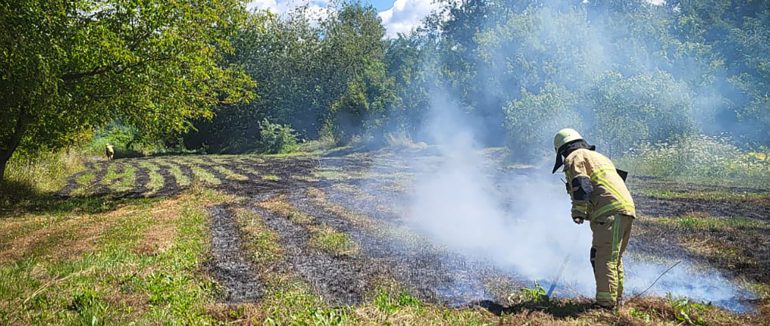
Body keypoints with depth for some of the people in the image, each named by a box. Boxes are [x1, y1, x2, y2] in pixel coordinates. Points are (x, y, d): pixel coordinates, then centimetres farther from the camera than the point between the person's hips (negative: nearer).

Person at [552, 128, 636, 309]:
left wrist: (578, 211, -13)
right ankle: (616, 300, 25)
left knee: (604, 259, -9)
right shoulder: (598, 156, 32)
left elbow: (582, 185, -12)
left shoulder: (575, 157, 4)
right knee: (614, 258, 18)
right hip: (627, 208, 9)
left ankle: (606, 303, -11)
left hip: (610, 213, -9)